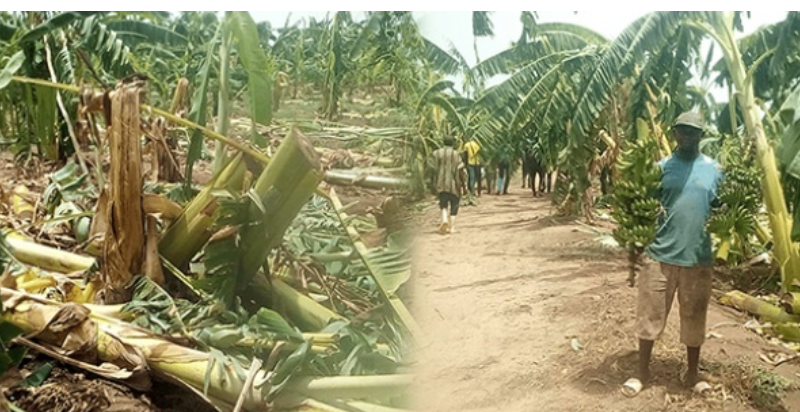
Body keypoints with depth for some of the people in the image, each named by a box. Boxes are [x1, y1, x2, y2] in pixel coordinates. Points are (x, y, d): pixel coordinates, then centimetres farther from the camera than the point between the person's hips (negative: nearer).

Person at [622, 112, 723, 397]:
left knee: (694, 318, 13)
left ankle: (692, 374, 31)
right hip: (661, 255, -1)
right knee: (649, 315, 5)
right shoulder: (661, 167, 1)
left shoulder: (714, 169, 4)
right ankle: (643, 372, 21)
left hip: (698, 258, 1)